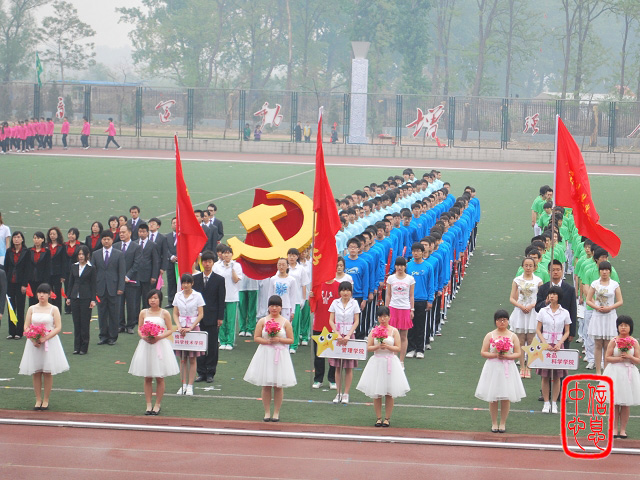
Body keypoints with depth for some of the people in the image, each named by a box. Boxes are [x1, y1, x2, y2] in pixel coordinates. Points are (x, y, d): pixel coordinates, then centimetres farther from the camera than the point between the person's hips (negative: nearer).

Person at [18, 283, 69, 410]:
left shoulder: (53, 309, -1)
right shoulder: (32, 309, 6)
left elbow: (58, 327, -7)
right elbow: (26, 327, 4)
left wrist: (44, 339, -17)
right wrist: (33, 340, -13)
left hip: (50, 342, -2)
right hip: (34, 343, 2)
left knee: (48, 372, -1)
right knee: (36, 372, 2)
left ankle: (46, 400, 8)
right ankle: (38, 400, 11)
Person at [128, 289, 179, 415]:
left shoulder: (164, 313, -1)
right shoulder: (144, 313, 5)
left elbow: (170, 330, -1)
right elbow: (139, 329, 8)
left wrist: (159, 337, -17)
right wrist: (144, 337, -13)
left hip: (160, 345, -2)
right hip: (146, 345, 2)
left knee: (159, 378, 1)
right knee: (147, 378, 4)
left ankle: (157, 405, 12)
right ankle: (148, 405, 10)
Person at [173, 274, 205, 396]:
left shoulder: (197, 296, -2)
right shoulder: (178, 296, 7)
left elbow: (200, 314, -5)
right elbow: (175, 314, 8)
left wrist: (190, 328, -13)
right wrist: (179, 327, -9)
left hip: (194, 327, -3)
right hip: (181, 328, 3)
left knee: (192, 359, -1)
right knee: (182, 359, 4)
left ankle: (190, 386, 2)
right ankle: (183, 384, 8)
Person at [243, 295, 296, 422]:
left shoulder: (285, 322, 2)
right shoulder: (262, 321, 3)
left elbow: (291, 340, 1)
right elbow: (256, 338, 1)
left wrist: (279, 339, -14)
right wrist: (267, 341, -15)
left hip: (280, 354, 0)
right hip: (265, 354, 0)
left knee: (278, 386, 2)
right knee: (266, 386, 2)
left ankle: (276, 412, 11)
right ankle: (267, 412, 11)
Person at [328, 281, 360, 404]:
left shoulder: (354, 304, 2)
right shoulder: (335, 303, 4)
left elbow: (356, 321, 0)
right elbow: (331, 321, 3)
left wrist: (348, 335, -12)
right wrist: (338, 335, -10)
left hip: (349, 335, -1)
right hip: (337, 335, 1)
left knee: (349, 367, -1)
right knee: (338, 367, 2)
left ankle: (346, 394, 5)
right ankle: (338, 393, 9)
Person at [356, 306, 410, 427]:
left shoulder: (394, 331, 1)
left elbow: (398, 348, -2)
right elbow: (368, 348, 2)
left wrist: (388, 346, -17)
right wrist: (378, 346, -16)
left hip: (390, 362, -1)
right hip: (377, 362, 1)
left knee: (389, 394, 0)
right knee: (376, 394, 2)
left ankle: (387, 418, 9)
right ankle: (378, 418, 11)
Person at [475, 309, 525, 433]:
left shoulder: (513, 336, 3)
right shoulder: (490, 335, 2)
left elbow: (518, 354, 1)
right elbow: (483, 352, 0)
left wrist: (507, 356, -16)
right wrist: (495, 355, -16)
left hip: (507, 369, 0)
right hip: (493, 368, 0)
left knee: (506, 397, 1)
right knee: (493, 398, 1)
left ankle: (503, 423, 13)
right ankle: (494, 423, 13)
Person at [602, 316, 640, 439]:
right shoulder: (613, 341, -2)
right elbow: (608, 357, -2)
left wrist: (629, 357, -16)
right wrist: (619, 358, -16)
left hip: (629, 373, 1)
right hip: (615, 373, -1)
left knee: (626, 403, 3)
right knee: (614, 402, 0)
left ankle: (623, 429, 11)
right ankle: (614, 428, 8)